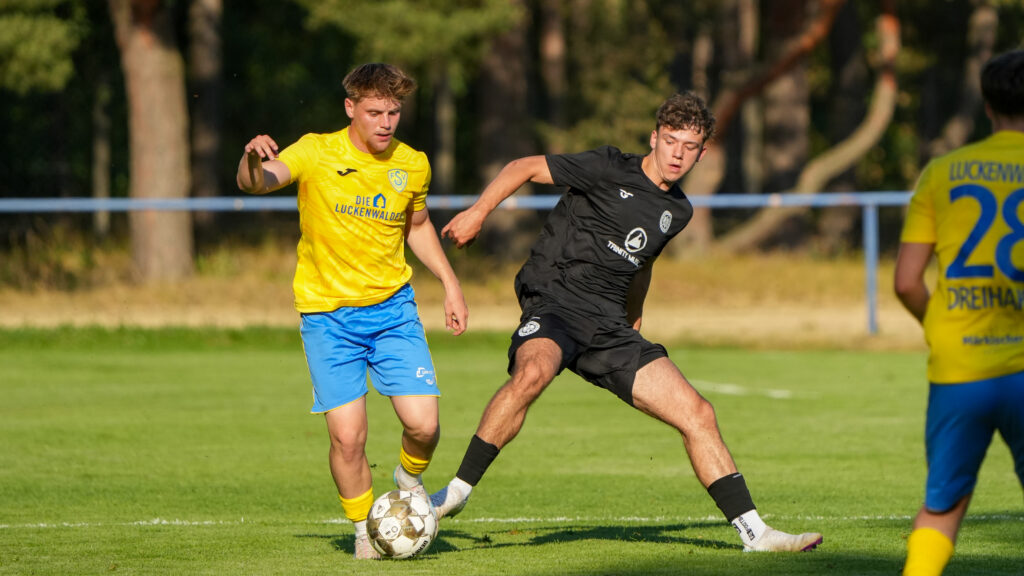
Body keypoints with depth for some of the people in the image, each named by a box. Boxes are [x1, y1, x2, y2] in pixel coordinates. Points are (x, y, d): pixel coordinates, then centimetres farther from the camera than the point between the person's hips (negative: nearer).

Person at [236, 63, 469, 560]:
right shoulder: (317, 154, -10)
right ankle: (364, 528, 16)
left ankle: (410, 479, 24)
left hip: (392, 306, 2)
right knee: (348, 437, -9)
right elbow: (255, 183, -24)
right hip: (327, 312, -2)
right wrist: (252, 160, -46)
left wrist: (449, 283, 14)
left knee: (423, 424, -11)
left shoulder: (412, 165, 0)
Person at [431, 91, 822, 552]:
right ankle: (456, 492, -28)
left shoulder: (678, 211, 14)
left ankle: (753, 532, 4)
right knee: (532, 373, -39)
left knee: (697, 414, -3)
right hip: (555, 302, -6)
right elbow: (524, 168, 0)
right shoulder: (609, 169, -5)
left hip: (609, 328, 6)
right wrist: (478, 213, -7)